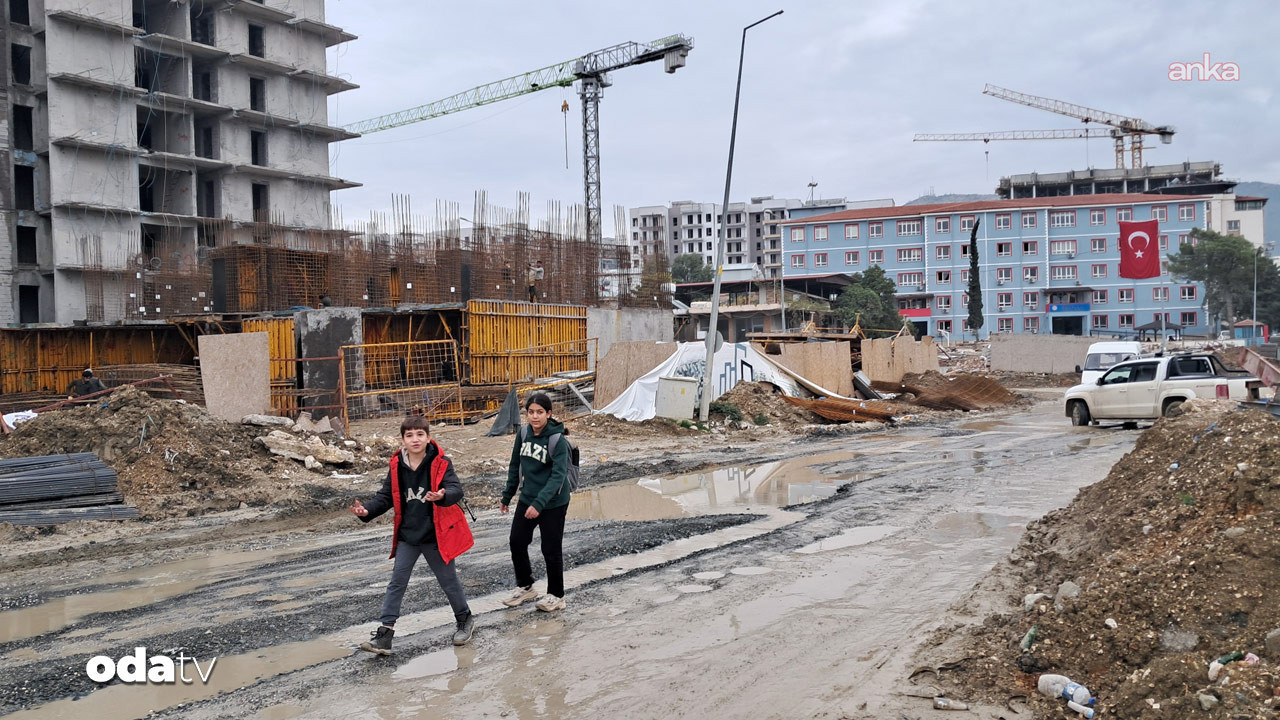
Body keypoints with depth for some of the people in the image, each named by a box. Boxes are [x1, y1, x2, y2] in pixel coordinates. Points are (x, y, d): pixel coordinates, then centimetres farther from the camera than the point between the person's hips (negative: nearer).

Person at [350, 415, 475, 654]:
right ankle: (385, 633, 7)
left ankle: (465, 619, 33)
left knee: (448, 580, 11)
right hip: (407, 536, 3)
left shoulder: (440, 463, -13)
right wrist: (367, 510, -13)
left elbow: (456, 489, -23)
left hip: (435, 535, -3)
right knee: (396, 583, 3)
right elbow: (386, 496, 5)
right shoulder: (397, 466, -2)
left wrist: (443, 496, -46)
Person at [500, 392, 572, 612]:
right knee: (517, 542, 13)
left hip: (553, 503, -6)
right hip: (527, 499, 6)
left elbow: (558, 475, -25)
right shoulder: (523, 434, -2)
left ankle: (556, 596, 24)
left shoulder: (557, 440, -20)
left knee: (551, 549, 5)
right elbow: (515, 466, 11)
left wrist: (539, 503, -34)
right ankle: (524, 586, 35)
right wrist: (507, 495, 14)